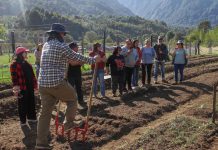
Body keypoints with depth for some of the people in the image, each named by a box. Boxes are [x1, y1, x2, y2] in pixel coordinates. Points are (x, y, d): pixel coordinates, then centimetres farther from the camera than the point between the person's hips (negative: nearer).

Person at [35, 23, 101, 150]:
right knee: (72, 98, 21)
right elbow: (77, 57, -3)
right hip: (57, 83, -7)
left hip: (43, 84, 8)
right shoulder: (62, 46, -10)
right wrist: (93, 60, 12)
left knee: (45, 112, 11)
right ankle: (69, 123, 25)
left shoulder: (46, 45, 16)